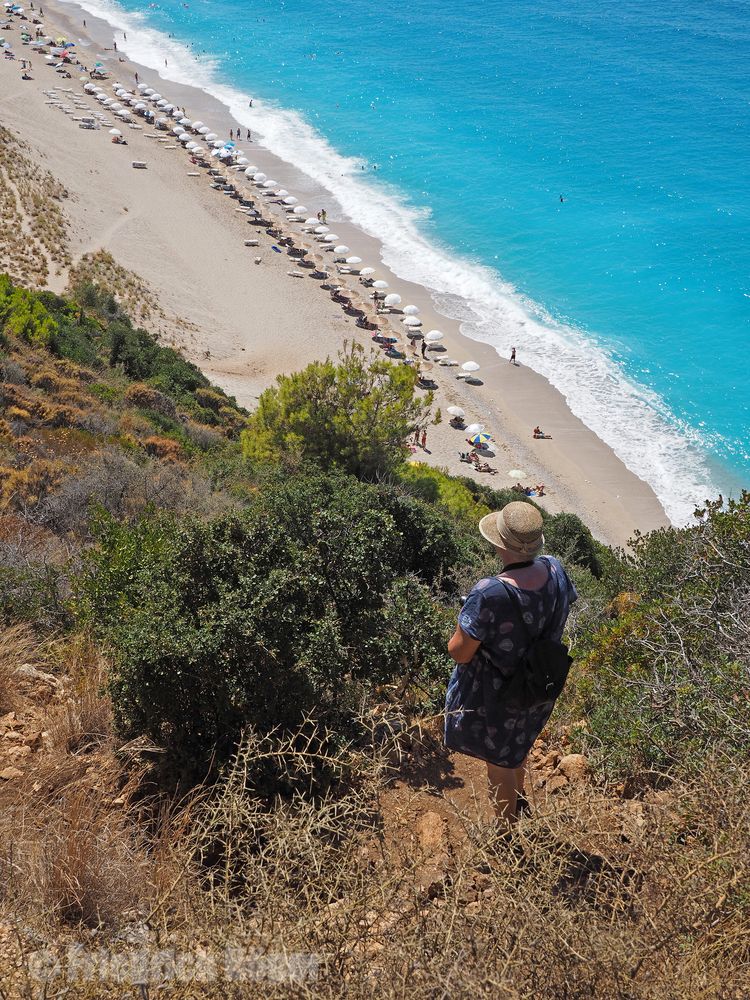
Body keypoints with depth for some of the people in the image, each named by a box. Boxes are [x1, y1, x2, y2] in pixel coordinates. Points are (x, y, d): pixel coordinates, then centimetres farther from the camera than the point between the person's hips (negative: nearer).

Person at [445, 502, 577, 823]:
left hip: (496, 695, -6)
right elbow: (560, 619, 1)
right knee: (518, 742, 36)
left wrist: (462, 628, -9)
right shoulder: (554, 570, -19)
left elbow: (459, 652, -29)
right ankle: (518, 797, 63)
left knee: (499, 763, 20)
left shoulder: (489, 594, -39)